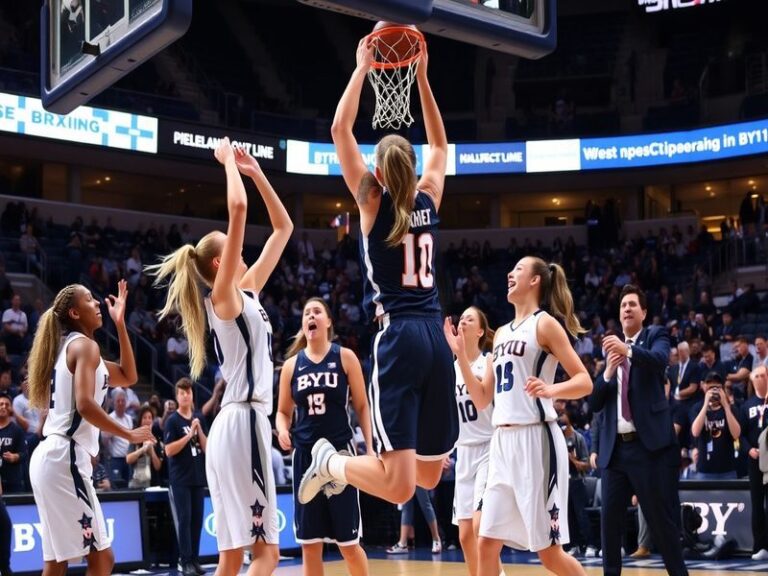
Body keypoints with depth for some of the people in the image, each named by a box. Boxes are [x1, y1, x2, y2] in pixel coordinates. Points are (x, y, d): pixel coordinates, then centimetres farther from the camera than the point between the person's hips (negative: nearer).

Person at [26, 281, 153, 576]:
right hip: (65, 457, -10)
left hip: (51, 456, 10)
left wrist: (120, 323, 22)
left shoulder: (69, 347, 23)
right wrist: (129, 434, -8)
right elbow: (85, 405, -19)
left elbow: (127, 377, 28)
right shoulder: (84, 345, -6)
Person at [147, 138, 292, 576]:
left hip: (242, 422, 9)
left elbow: (283, 228, 25)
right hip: (242, 422, -9)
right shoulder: (224, 295, -5)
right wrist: (229, 161, -2)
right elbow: (238, 208, -15)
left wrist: (257, 173, 21)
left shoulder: (247, 293, 17)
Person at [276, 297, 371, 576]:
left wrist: (370, 448, -6)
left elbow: (362, 407, 2)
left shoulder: (345, 357, 0)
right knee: (309, 543, 4)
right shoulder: (291, 365, 7)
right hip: (305, 454, 3)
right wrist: (283, 431, -7)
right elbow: (283, 411, 15)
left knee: (348, 541, -1)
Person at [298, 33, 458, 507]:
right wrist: (421, 76, 28)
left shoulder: (374, 201, 2)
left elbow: (341, 129, 4)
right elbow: (440, 144, 28)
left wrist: (363, 68, 11)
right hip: (435, 336, 4)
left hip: (398, 338, -4)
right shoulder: (429, 200, 11)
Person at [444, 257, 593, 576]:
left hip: (536, 439, -7)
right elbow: (482, 399, 18)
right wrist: (461, 354, 12)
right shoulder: (502, 333, 19)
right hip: (502, 442, 7)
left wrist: (551, 390, -28)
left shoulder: (545, 323, -2)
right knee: (487, 544, 4)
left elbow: (584, 382, -9)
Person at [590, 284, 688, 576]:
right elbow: (594, 402, 11)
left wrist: (629, 350, -39)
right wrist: (608, 373, -7)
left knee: (661, 520, -3)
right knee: (609, 519, 4)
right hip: (615, 447, 5)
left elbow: (659, 360, -20)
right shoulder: (610, 347, 16)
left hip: (649, 444, -4)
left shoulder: (656, 335, 5)